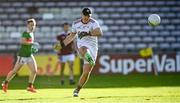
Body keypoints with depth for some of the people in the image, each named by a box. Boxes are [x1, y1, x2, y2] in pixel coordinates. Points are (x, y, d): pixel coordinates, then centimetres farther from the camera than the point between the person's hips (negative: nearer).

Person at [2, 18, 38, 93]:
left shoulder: (31, 33, 11)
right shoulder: (26, 33, -15)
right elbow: (22, 41, -32)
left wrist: (33, 48, 12)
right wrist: (32, 43, -29)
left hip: (29, 55, 8)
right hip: (23, 55, -8)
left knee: (34, 71, -4)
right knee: (15, 71, 1)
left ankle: (30, 87, 5)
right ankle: (5, 83, 18)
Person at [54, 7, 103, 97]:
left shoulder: (93, 23, -6)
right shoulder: (76, 24, 8)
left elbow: (100, 33, -24)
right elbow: (72, 35, 26)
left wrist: (87, 33, -34)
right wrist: (62, 44, 25)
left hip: (92, 48, -3)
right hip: (81, 46, 3)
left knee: (86, 72, -3)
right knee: (84, 50, -39)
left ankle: (77, 90, 14)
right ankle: (89, 59, -71)